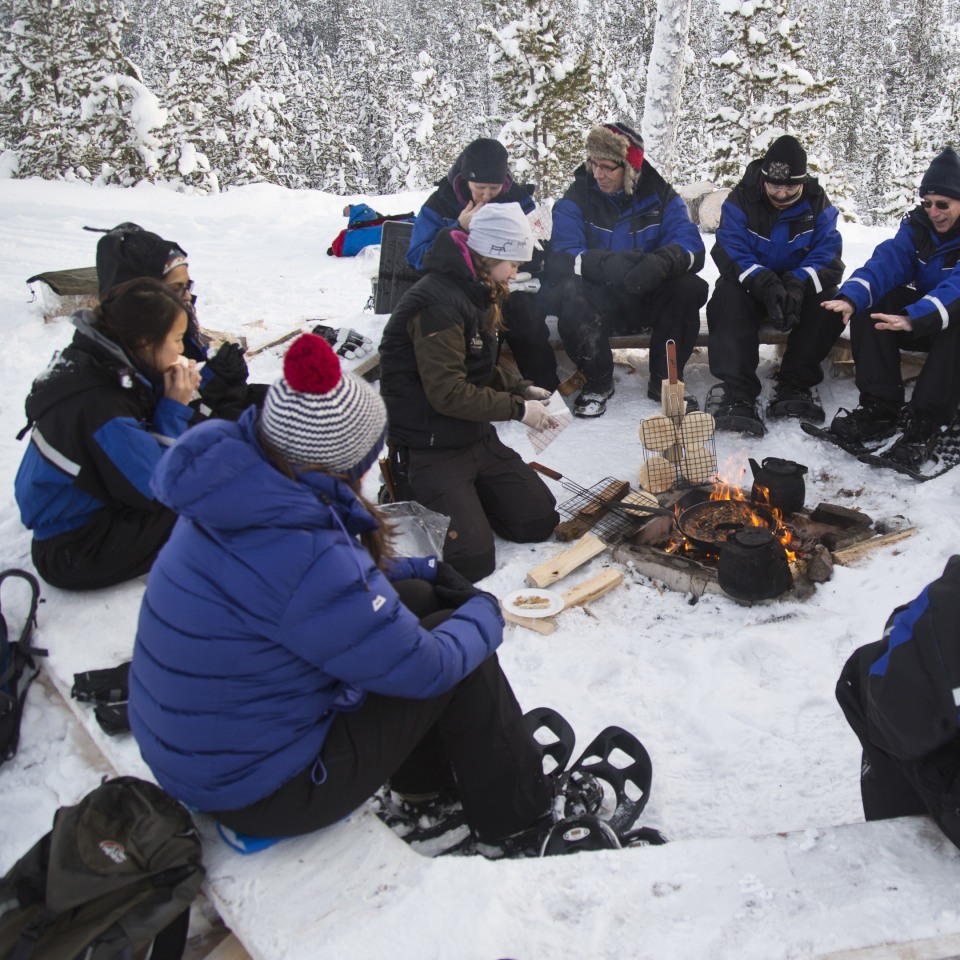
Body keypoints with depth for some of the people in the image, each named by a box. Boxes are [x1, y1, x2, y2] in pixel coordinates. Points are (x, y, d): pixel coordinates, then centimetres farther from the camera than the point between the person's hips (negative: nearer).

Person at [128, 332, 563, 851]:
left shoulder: (236, 495, -6)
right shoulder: (305, 560, -34)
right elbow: (421, 668, -21)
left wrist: (425, 571, 9)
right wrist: (484, 615, -3)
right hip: (257, 790, -8)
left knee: (416, 598, 9)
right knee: (465, 659, -4)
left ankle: (427, 770, 25)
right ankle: (516, 813, 17)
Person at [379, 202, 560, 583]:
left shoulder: (476, 294, 10)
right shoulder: (439, 304, -22)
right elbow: (447, 393, -25)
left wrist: (520, 389, 4)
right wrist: (517, 409, -17)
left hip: (475, 437, 9)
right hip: (430, 448, -9)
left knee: (540, 522, 3)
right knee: (473, 559, -18)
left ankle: (463, 493, 19)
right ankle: (412, 495, 5)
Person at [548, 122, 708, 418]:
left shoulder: (660, 195, -2)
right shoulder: (576, 199, -6)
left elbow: (692, 248, -15)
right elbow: (561, 257, -21)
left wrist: (662, 261, -39)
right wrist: (605, 263, -41)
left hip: (649, 300, 2)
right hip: (600, 300, -1)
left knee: (692, 288, -26)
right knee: (569, 292, -32)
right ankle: (598, 382, -11)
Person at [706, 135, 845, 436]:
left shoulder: (817, 205, -3)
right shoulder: (741, 200, -8)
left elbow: (827, 256, -12)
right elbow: (730, 253, -19)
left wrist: (797, 284, -34)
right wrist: (765, 284, -37)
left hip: (801, 286, 2)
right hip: (749, 284, -1)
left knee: (830, 301, -28)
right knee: (728, 297, -34)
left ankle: (794, 385, -24)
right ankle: (735, 391, -45)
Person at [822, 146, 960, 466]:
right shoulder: (918, 225, -3)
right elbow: (887, 262, -19)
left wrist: (913, 318, -53)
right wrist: (850, 296, -40)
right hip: (922, 316, 5)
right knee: (868, 303, -18)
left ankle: (925, 422, -34)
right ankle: (880, 407, -21)